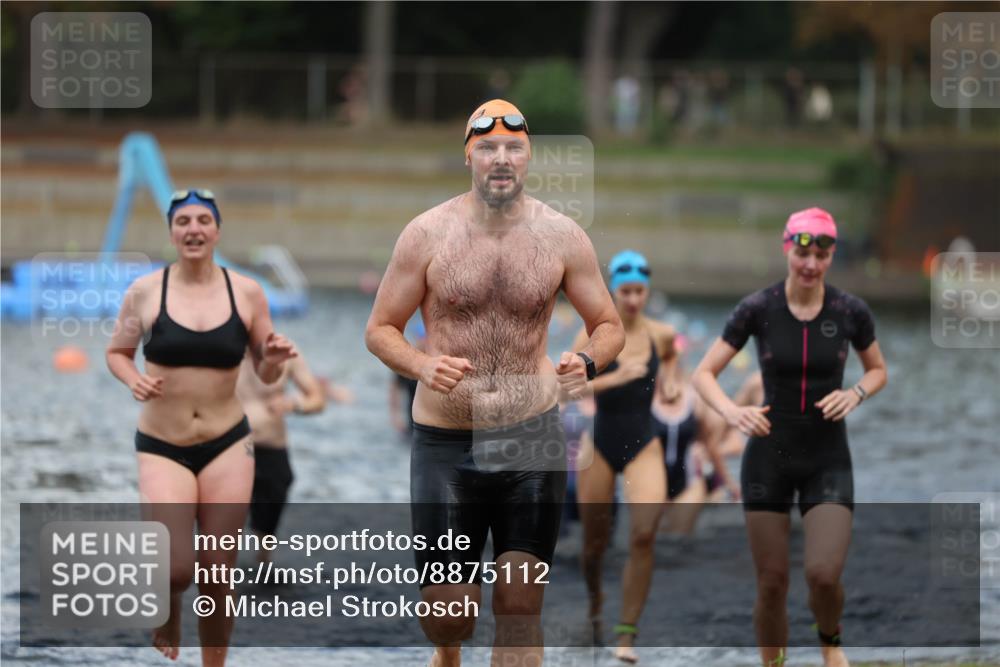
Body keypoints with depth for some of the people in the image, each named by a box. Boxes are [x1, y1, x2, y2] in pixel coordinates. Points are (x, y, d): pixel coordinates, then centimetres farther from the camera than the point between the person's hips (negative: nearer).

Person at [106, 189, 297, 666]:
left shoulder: (246, 293, 0)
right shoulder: (145, 292, -4)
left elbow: (265, 374, 8)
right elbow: (116, 352, 9)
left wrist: (274, 359, -15)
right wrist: (134, 380, -12)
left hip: (227, 446, 2)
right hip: (161, 447, -2)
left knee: (218, 574, 4)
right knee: (176, 568, -16)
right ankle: (168, 616, 22)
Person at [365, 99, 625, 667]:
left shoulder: (562, 236, 0)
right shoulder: (428, 234, -4)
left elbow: (610, 326, 8)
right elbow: (381, 329, 2)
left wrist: (587, 362, -15)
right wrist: (421, 365, -20)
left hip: (533, 437, 1)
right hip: (446, 443, -1)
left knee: (521, 609, -4)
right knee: (447, 615, 1)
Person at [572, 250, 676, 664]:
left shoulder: (661, 335, 1)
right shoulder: (594, 334, -9)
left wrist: (671, 381, 8)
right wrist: (614, 378, -29)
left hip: (643, 444, 1)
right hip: (601, 443, -1)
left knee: (644, 534, -18)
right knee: (595, 542, 8)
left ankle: (627, 633, -11)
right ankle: (594, 605, 41)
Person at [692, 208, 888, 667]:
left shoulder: (851, 312, -6)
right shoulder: (758, 309, -9)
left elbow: (878, 370, 12)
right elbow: (703, 375, -4)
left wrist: (856, 393, -10)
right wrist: (731, 412, -24)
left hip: (828, 460, 0)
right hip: (769, 457, 0)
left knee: (824, 574, -15)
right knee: (772, 582, 2)